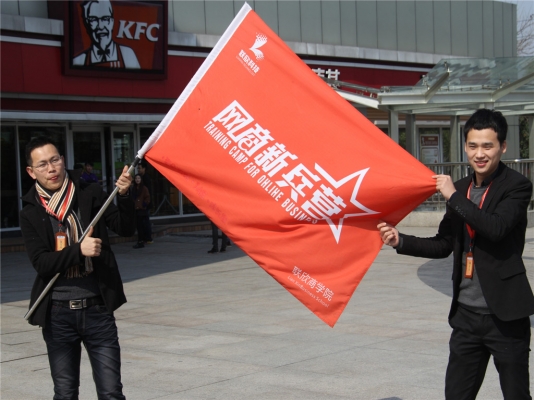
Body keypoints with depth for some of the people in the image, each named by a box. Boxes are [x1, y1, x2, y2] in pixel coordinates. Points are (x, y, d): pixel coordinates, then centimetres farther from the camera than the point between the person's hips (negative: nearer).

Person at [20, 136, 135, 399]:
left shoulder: (89, 195, 2)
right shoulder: (31, 213, 2)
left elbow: (125, 229, -4)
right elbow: (41, 262, -8)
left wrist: (123, 196, -20)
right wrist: (79, 250, -22)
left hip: (97, 309, -1)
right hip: (58, 315, 1)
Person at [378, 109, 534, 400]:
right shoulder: (460, 188, 11)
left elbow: (497, 227, -25)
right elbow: (444, 245, 14)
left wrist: (454, 196, -19)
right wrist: (400, 241, 1)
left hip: (505, 314, -6)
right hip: (466, 313, 6)